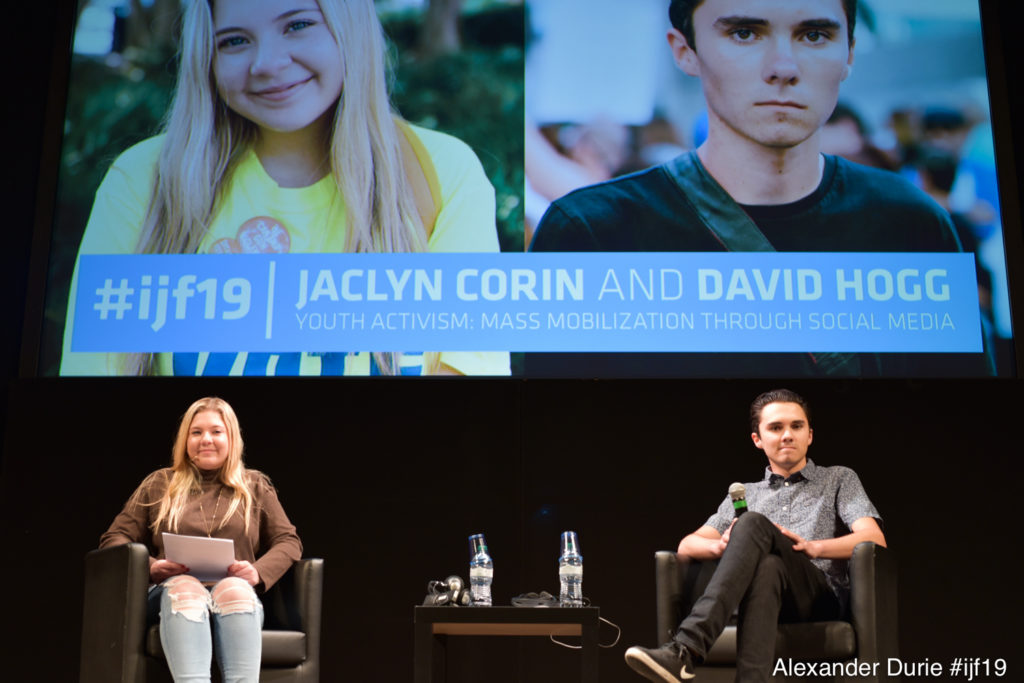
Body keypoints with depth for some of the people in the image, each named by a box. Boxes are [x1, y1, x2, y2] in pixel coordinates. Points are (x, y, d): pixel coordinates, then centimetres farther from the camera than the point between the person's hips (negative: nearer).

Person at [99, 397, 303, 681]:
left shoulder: (256, 486, 19)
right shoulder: (158, 484, 19)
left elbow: (289, 542, 12)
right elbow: (114, 538, 13)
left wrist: (258, 572, -9)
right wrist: (150, 566, -9)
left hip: (237, 595, 0)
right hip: (174, 591, 0)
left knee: (234, 589, -37)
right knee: (187, 589, -37)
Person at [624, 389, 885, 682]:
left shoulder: (839, 479, 20)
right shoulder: (744, 494, 26)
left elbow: (875, 539, 2)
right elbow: (687, 546, 13)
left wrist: (812, 547, -16)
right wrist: (721, 545, -12)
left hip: (821, 595, -2)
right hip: (771, 593, 2)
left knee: (754, 524, -31)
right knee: (767, 566, -38)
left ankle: (685, 649, -49)